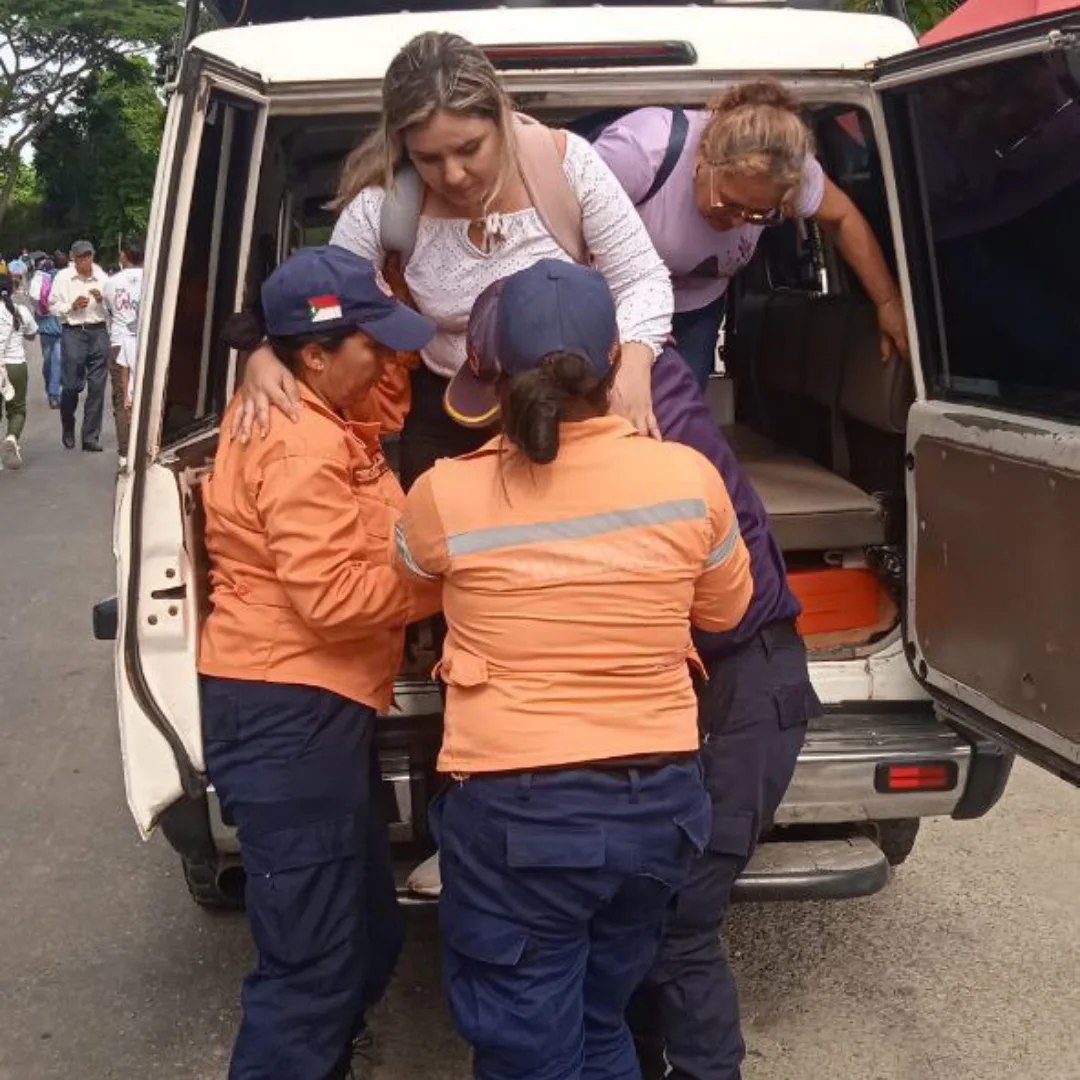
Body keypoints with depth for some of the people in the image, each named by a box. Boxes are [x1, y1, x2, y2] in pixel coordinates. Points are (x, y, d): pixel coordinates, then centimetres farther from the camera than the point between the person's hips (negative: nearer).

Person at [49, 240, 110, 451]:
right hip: (73, 332, -1)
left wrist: (102, 299, -12)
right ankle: (68, 430, 26)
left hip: (98, 332, 1)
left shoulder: (102, 277, 5)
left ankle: (91, 437, 9)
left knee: (97, 386, 1)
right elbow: (53, 306, 4)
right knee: (71, 384, 0)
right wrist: (72, 305, -11)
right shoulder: (63, 277, 3)